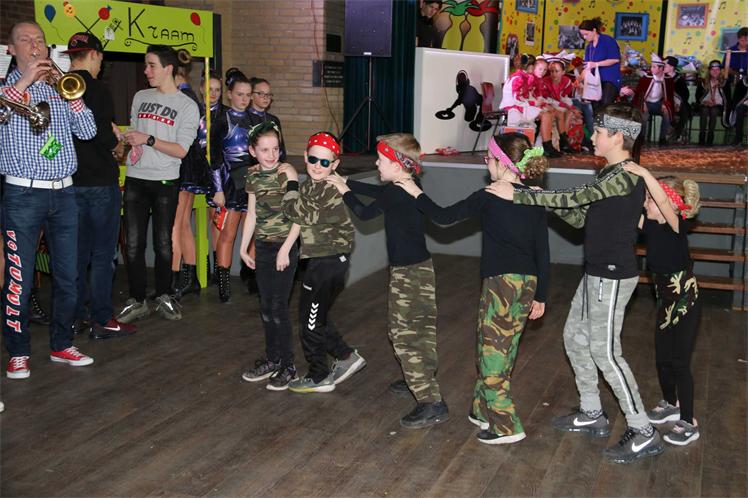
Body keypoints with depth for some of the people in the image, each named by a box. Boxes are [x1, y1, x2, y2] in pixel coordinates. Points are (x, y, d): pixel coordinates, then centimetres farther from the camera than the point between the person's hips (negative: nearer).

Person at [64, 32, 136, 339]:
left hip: (69, 181, 6)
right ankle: (102, 320, 6)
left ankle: (76, 317, 20)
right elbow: (105, 137, -19)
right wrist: (118, 146, 3)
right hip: (100, 181, -6)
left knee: (76, 253, 14)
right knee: (102, 254, 2)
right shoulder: (96, 89, -14)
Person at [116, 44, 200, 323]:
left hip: (165, 182, -3)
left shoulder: (187, 106, 0)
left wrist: (148, 139, -13)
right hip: (135, 179, 3)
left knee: (163, 243, 4)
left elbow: (181, 150, -7)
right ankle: (137, 301, 9)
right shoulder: (140, 97, 14)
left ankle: (164, 297, 19)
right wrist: (124, 140, 3)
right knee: (133, 243, 0)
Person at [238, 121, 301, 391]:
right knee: (266, 306, 12)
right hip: (263, 247, 6)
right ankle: (272, 360, 26)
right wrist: (243, 247, 14)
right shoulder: (253, 176, 5)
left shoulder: (286, 173, -13)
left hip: (285, 247, -6)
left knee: (278, 306, -5)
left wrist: (285, 250, -17)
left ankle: (288, 366, 7)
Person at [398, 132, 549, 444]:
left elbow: (443, 217, -3)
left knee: (492, 351, 2)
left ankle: (506, 426, 4)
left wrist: (416, 193, 12)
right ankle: (484, 411, 30)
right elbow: (543, 253, 9)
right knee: (503, 350, 17)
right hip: (528, 282, 7)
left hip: (501, 281, -7)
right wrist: (540, 296, 16)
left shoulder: (488, 198, -10)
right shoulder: (535, 201, 7)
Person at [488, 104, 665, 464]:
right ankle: (592, 414, 29)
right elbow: (582, 218, 12)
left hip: (612, 277, -10)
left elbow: (574, 198, -24)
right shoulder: (612, 175, 12)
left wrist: (518, 195, -20)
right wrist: (546, 201, 1)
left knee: (605, 352, -5)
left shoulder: (624, 176, -20)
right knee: (575, 337, 17)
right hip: (597, 273, 10)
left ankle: (643, 433, 5)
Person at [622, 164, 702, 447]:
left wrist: (643, 173, -42)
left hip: (686, 302, -7)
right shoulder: (651, 226, -1)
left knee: (680, 362, -1)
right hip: (666, 301, 7)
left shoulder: (678, 226, -21)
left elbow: (664, 202, -40)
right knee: (662, 358, 17)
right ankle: (671, 405, 39)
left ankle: (689, 423, 12)